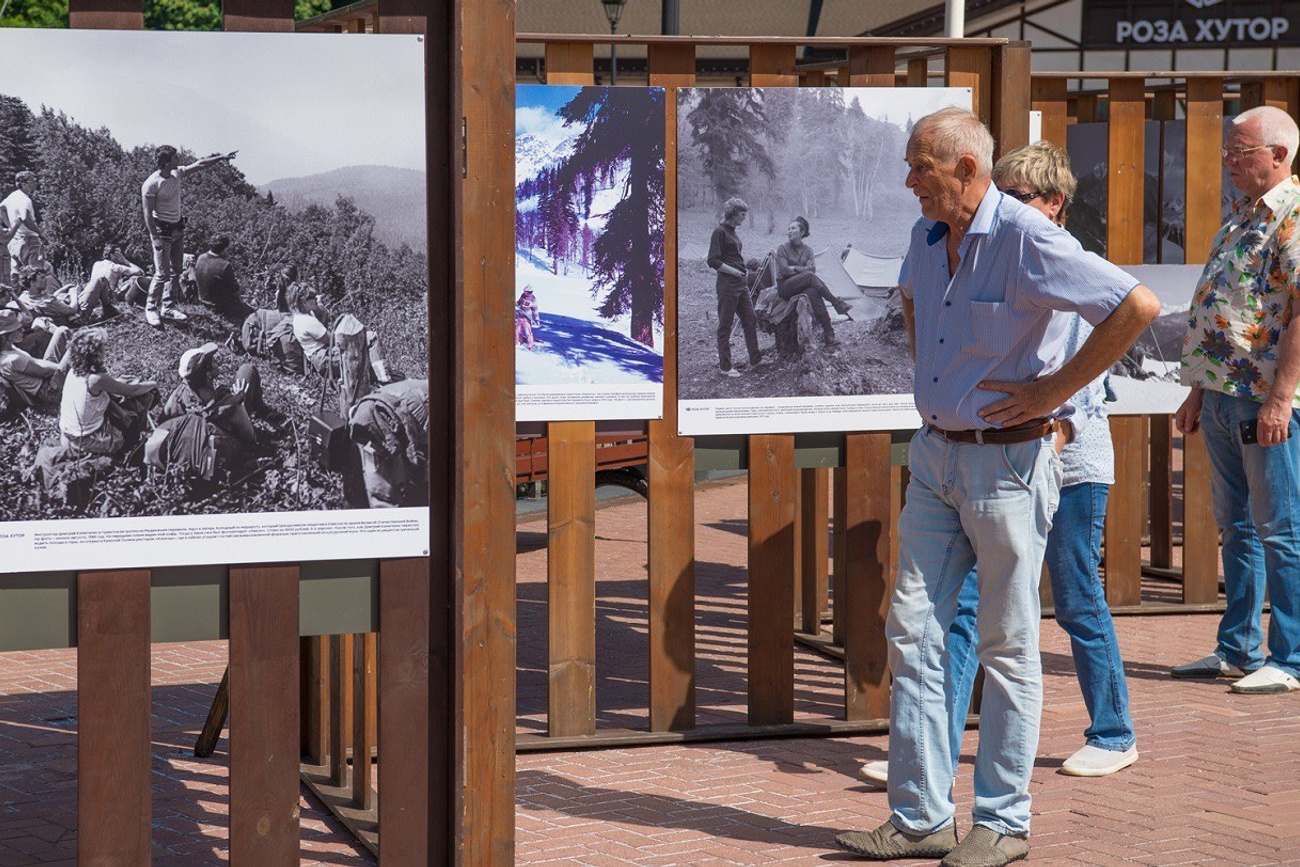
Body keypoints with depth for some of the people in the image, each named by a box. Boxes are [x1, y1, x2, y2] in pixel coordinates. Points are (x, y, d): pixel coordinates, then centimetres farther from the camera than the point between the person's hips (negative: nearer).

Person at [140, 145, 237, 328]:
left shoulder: (177, 173, 1)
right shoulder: (151, 184, -21)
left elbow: (199, 164, 13)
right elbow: (148, 213, -18)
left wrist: (221, 157, 13)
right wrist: (155, 237, -21)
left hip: (178, 229, 8)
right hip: (162, 230, -8)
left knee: (176, 271, 11)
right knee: (162, 273, -8)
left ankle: (168, 307, 20)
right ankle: (151, 309, 3)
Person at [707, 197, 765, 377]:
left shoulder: (732, 232, 15)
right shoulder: (720, 232, -12)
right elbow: (713, 261, -18)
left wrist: (742, 272, 12)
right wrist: (734, 271, -17)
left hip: (740, 284, 9)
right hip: (727, 284, -9)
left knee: (750, 321, 12)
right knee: (725, 325, -2)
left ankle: (755, 359, 21)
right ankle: (725, 367, 3)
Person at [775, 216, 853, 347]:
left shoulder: (807, 250, 13)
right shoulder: (782, 249, 2)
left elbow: (813, 268, -2)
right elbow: (784, 270, -10)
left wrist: (794, 268, -12)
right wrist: (802, 269, -6)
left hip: (803, 287, 3)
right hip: (785, 287, -3)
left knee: (813, 292, -34)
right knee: (809, 276, -32)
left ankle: (827, 334, -41)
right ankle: (838, 305, -36)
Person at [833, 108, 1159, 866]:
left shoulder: (1028, 240, -18)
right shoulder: (928, 236, 7)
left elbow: (1138, 306, -23)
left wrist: (1054, 389, -18)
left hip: (1008, 461, -8)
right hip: (936, 455, 8)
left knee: (1008, 646, 2)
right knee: (914, 631, 5)